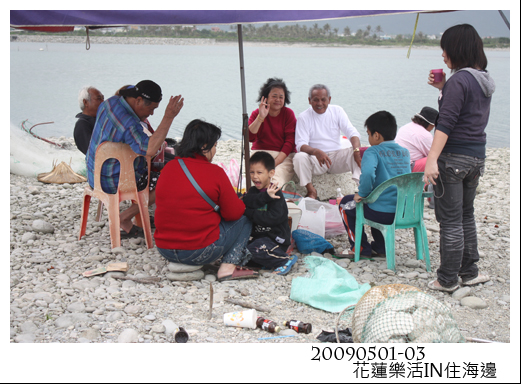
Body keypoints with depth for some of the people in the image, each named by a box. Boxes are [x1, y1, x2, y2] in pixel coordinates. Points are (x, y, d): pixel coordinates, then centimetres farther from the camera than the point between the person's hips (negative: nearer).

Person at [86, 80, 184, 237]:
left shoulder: (110, 103, -2)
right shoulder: (129, 124, -31)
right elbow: (150, 149, -47)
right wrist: (168, 117, -47)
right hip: (114, 183, -9)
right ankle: (124, 218, 5)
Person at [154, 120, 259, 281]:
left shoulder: (168, 168, 3)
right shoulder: (214, 172, -12)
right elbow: (234, 213, -6)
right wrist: (242, 201, 17)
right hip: (200, 252, -7)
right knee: (245, 220, 12)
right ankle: (228, 267, -2)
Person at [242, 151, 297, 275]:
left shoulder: (276, 193, -12)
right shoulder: (254, 191, 8)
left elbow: (273, 217, -24)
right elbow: (246, 201, -16)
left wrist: (249, 213, -19)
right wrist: (265, 196, -30)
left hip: (276, 239, -8)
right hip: (260, 237, 8)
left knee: (253, 250, -29)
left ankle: (285, 260, -14)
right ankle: (267, 260, 0)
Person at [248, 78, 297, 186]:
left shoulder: (288, 113, 5)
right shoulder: (257, 114, 7)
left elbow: (290, 141, -2)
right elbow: (249, 137, -8)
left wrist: (275, 162, -14)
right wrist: (260, 117, -19)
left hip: (284, 155, -1)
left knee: (277, 179, -33)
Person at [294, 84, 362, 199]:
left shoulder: (337, 111, 5)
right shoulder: (303, 117, -3)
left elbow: (352, 133, -3)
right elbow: (301, 145, -12)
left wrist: (357, 150, -26)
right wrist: (316, 151, -36)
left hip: (337, 155, 2)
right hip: (315, 159, -2)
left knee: (357, 153, -24)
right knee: (299, 157, -32)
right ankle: (311, 190, -20)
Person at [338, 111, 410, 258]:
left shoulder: (372, 152, -12)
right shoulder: (405, 153, 7)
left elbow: (368, 173, -31)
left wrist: (362, 194, -13)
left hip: (383, 213, -7)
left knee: (345, 203, 19)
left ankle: (361, 248, 23)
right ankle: (380, 247, 37)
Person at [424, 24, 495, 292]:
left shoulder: (459, 80, -16)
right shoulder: (484, 80, 11)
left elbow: (446, 123, -23)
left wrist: (432, 159, -26)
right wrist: (443, 89, 14)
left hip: (453, 158, -9)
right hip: (476, 157, 9)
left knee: (450, 220, -1)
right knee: (466, 215, 20)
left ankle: (447, 280, 7)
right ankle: (469, 272, 27)